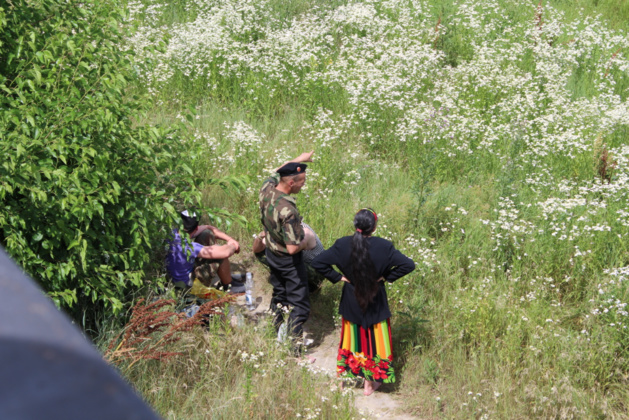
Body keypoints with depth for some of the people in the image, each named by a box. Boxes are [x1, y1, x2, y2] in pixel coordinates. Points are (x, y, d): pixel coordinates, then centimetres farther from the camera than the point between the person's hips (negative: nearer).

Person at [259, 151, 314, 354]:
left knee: (279, 294, 26)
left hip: (271, 252, 8)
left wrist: (297, 160, 17)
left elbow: (276, 173, 13)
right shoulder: (287, 210, -36)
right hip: (289, 261, -8)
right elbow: (293, 248, -33)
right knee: (299, 304, 5)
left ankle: (278, 334, 40)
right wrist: (305, 242, -13)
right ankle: (295, 348, 8)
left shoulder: (266, 189, -13)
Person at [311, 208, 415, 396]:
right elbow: (408, 265, -20)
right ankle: (369, 383, 26)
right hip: (376, 303, -2)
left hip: (351, 302, 2)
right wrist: (387, 276, -10)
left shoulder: (342, 245, -14)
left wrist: (337, 277, -5)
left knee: (351, 338, 20)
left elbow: (318, 262, -13)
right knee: (374, 340, 14)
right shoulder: (383, 246, -19)